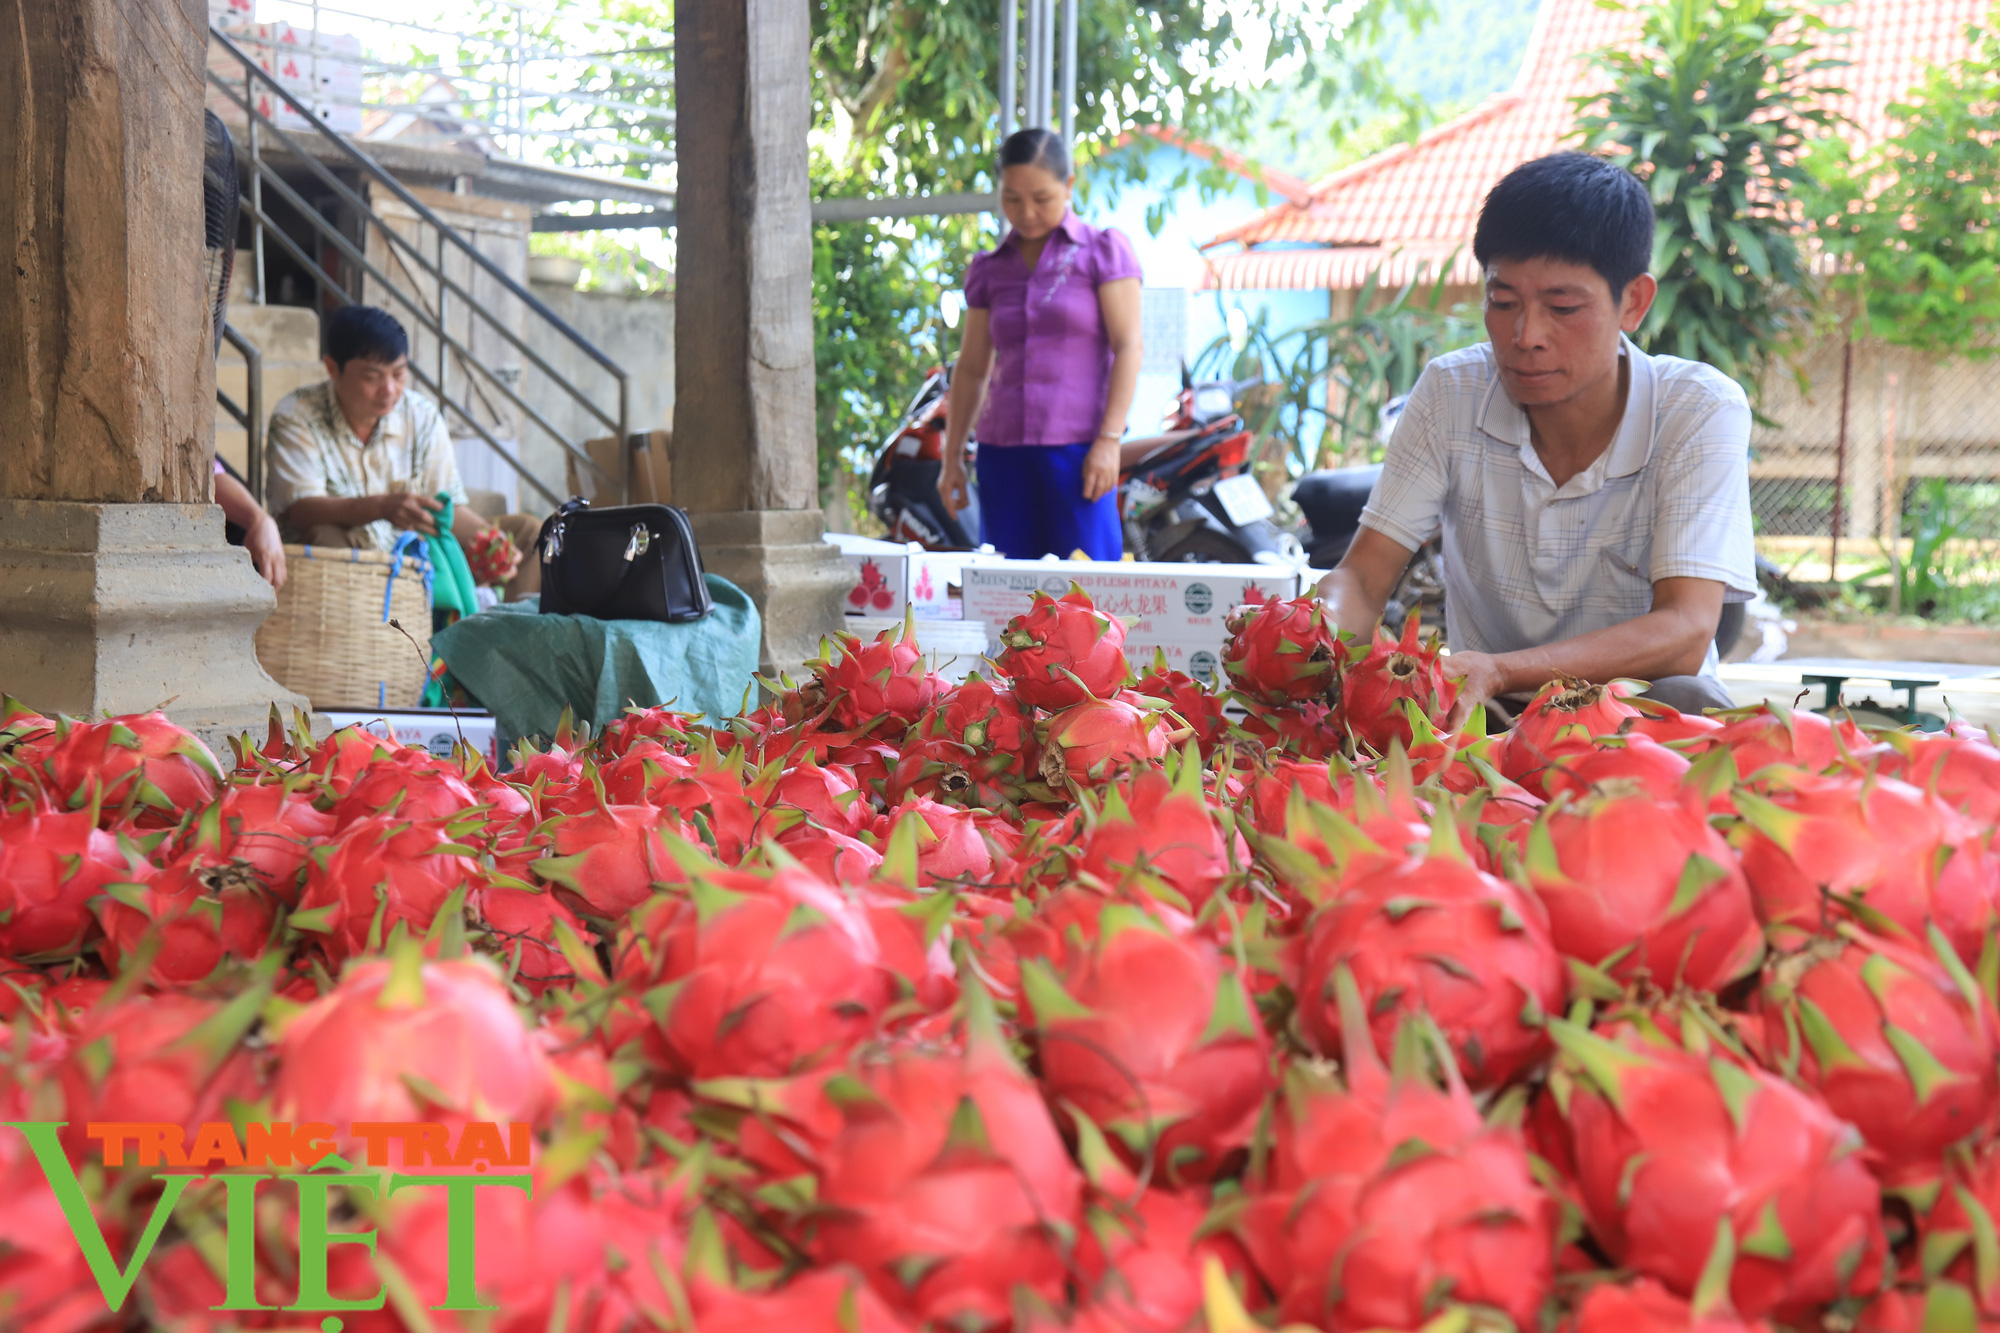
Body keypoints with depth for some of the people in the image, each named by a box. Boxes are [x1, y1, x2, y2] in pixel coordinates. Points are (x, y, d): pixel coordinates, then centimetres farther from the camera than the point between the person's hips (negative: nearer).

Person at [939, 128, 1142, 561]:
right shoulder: (989, 269, 16)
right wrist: (952, 456, 14)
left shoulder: (1103, 250, 4)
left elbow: (1127, 345, -3)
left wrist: (1109, 439, -12)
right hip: (1002, 449, 4)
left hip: (1078, 446, -4)